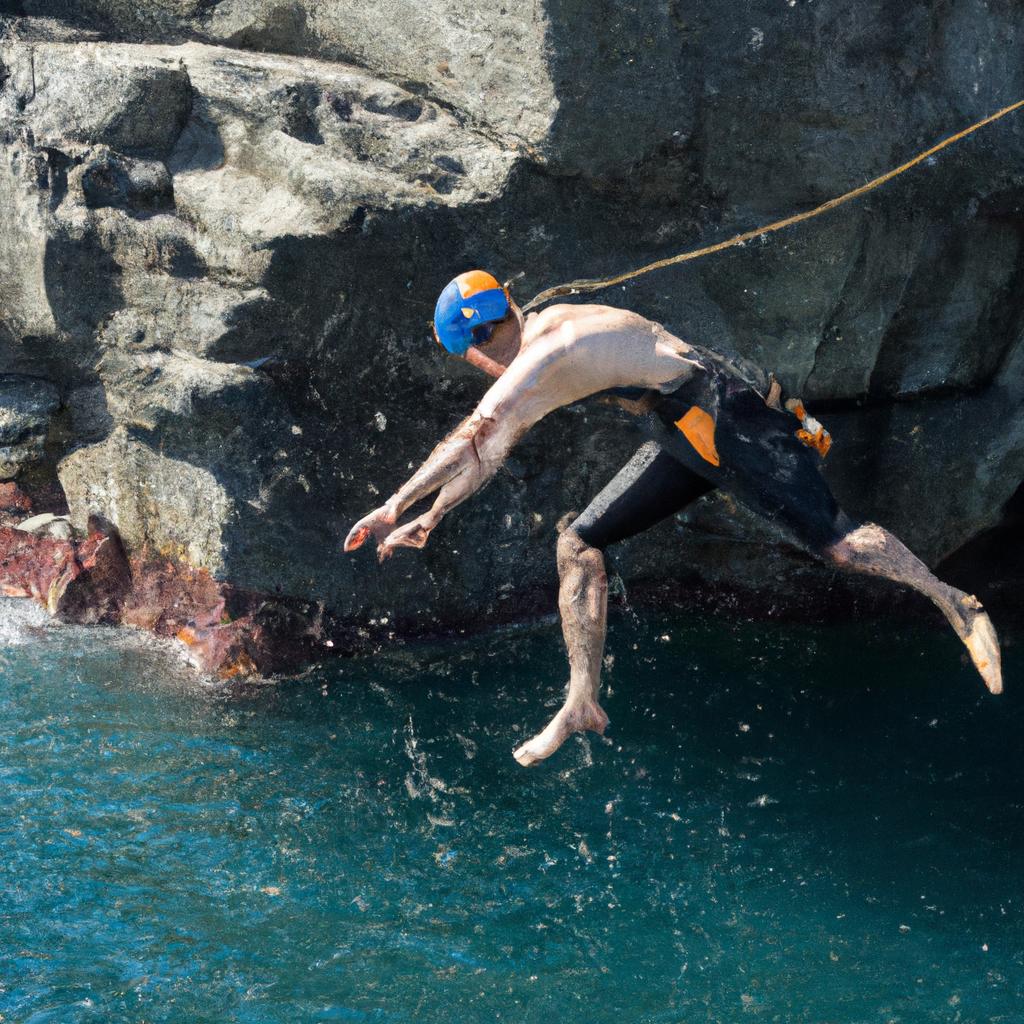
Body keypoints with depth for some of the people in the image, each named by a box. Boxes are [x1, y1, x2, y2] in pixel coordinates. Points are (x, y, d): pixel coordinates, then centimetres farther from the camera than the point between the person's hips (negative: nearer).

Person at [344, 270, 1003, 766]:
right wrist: (431, 521, 17)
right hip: (688, 439, 10)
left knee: (833, 540, -15)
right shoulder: (543, 338, 12)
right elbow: (488, 449, 18)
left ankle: (956, 605, 0)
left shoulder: (544, 356, -20)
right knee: (580, 545, 5)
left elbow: (473, 437, -27)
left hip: (727, 416, -10)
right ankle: (584, 702, 6)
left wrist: (397, 505, -22)